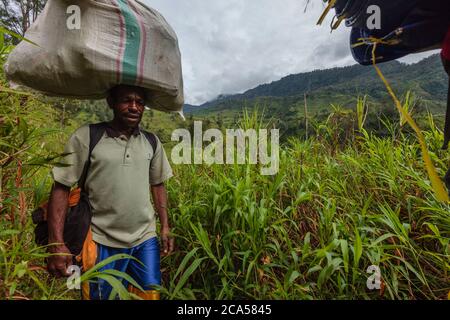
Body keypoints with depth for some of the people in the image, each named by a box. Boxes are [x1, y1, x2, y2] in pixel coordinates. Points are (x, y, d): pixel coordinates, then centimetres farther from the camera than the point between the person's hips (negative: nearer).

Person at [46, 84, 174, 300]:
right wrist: (57, 244, -13)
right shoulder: (86, 137, -10)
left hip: (146, 239, 3)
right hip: (103, 242, -3)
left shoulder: (152, 142, 1)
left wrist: (165, 227, 5)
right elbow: (61, 188, -8)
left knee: (150, 293, 15)